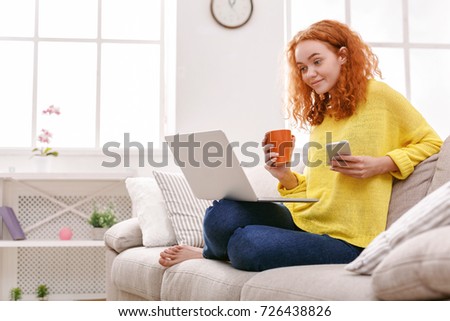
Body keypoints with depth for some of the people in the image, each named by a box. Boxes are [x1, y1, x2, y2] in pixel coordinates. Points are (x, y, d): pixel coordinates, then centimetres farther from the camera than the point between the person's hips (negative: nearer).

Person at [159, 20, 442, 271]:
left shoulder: (377, 95, -1)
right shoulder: (321, 114, 20)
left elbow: (430, 144, 3)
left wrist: (380, 164, -13)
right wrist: (286, 176, 0)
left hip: (345, 240, -6)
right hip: (302, 222, 6)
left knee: (246, 245, -29)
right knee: (222, 214, -22)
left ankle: (212, 252, 7)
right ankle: (217, 251, 13)